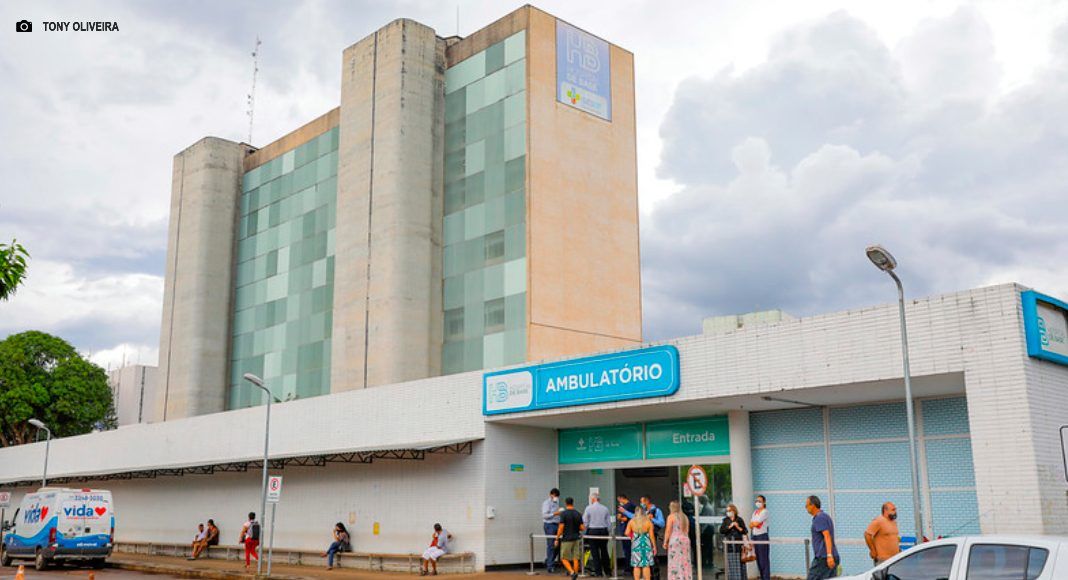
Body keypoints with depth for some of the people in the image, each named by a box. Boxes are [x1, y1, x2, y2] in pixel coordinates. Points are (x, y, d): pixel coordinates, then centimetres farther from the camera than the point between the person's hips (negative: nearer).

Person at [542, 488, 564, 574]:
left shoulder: (556, 503, 17)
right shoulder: (546, 503, -7)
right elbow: (544, 515, -16)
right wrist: (555, 513, -24)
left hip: (556, 525, 8)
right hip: (549, 525, -8)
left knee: (557, 545, 10)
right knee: (551, 546, -6)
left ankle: (548, 562, 27)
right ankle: (550, 566, 0)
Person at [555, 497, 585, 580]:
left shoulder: (563, 514, -10)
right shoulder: (578, 514, 3)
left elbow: (561, 527, -14)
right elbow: (582, 528, 3)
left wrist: (557, 539, -5)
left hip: (566, 539, -4)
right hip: (576, 538, 4)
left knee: (564, 558, 3)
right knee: (575, 558, 8)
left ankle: (572, 572, -16)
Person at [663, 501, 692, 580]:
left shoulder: (671, 517, -4)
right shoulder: (685, 517, 12)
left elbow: (668, 531, -8)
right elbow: (687, 530, 16)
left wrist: (665, 542, -3)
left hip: (674, 540, -5)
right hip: (685, 539, 6)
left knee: (675, 562, -3)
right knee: (685, 561, 8)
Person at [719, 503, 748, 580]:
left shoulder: (739, 520, 4)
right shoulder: (726, 520, 8)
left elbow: (745, 531, 3)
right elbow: (721, 531, -2)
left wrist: (738, 527, -12)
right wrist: (730, 526, -10)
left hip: (738, 544, -1)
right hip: (729, 544, 1)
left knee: (740, 562, -2)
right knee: (731, 564, -2)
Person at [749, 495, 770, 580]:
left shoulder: (764, 512, -8)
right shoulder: (755, 512, 15)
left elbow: (756, 523, -16)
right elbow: (750, 525, 11)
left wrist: (752, 523, 2)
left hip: (762, 536, -7)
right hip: (754, 537, 7)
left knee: (764, 559, -7)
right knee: (758, 559, 9)